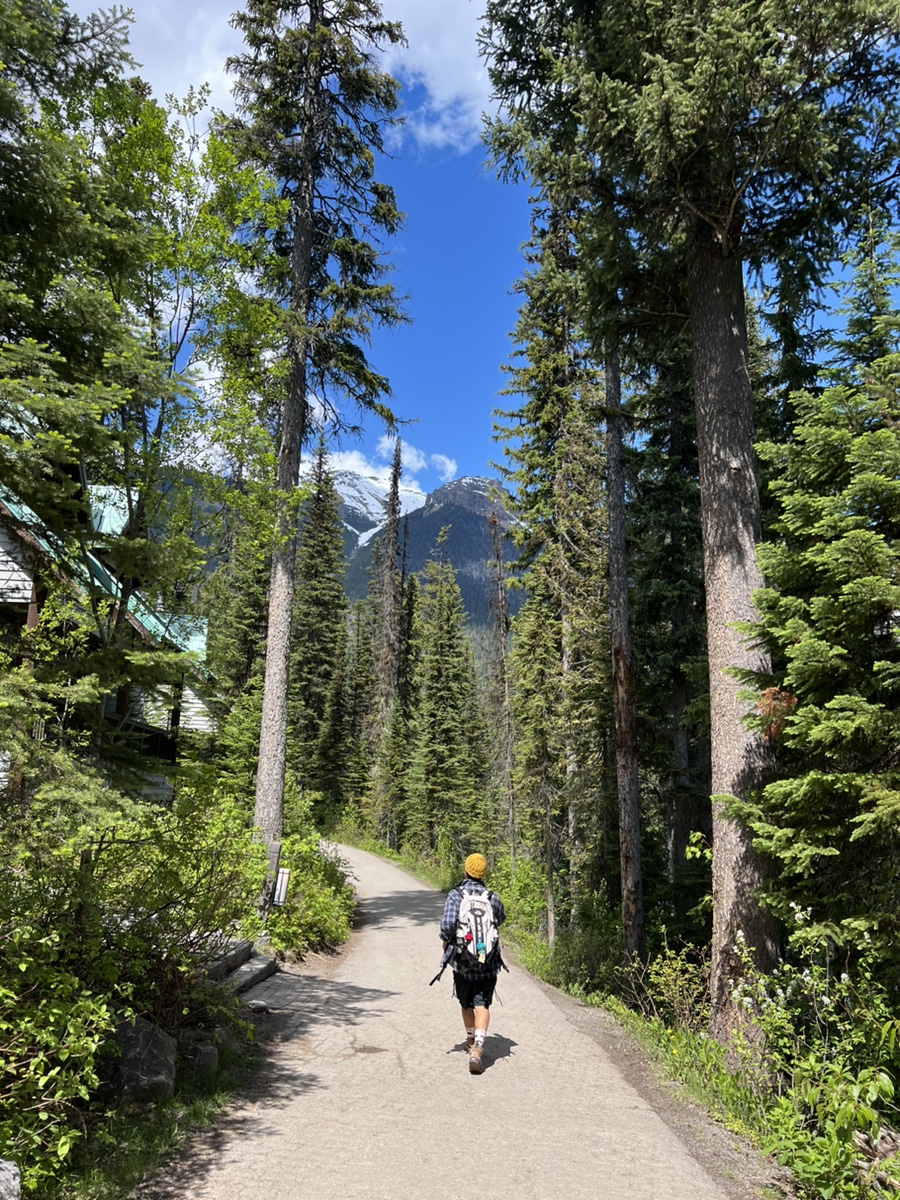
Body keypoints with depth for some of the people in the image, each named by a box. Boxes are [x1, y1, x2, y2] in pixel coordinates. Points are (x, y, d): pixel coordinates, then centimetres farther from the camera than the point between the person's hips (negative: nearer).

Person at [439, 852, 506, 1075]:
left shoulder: (455, 895, -9)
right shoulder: (492, 897, -2)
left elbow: (447, 924, -20)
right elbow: (500, 919, 17)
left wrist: (446, 942, -2)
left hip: (462, 961, 0)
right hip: (488, 963, 0)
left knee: (466, 1004, 21)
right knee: (482, 1005, -1)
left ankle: (471, 1040, 40)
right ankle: (477, 1048, -21)